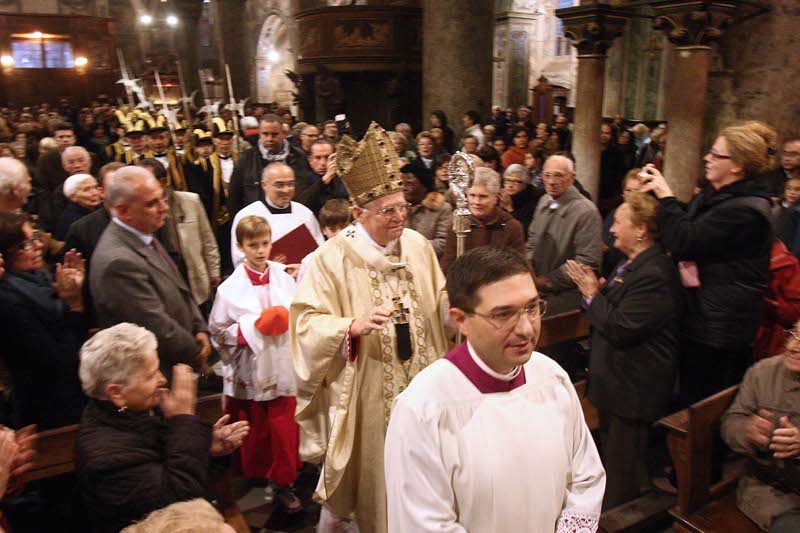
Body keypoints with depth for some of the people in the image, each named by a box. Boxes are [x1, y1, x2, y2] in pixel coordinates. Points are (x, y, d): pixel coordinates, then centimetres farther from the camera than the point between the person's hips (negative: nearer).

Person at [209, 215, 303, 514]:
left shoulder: (284, 279, -2)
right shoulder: (231, 288, -7)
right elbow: (218, 332, -4)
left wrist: (285, 321, -11)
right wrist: (253, 328, -15)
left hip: (282, 368, 1)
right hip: (249, 371, -1)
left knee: (284, 428, 5)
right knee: (254, 430, 14)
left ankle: (284, 484, 22)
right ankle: (254, 477, 36)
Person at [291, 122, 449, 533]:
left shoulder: (419, 246, 0)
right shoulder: (331, 259, -14)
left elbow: (440, 306, 10)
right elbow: (306, 324, -17)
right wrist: (354, 325, -33)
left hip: (420, 384, 5)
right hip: (366, 393, -4)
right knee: (374, 469, 13)